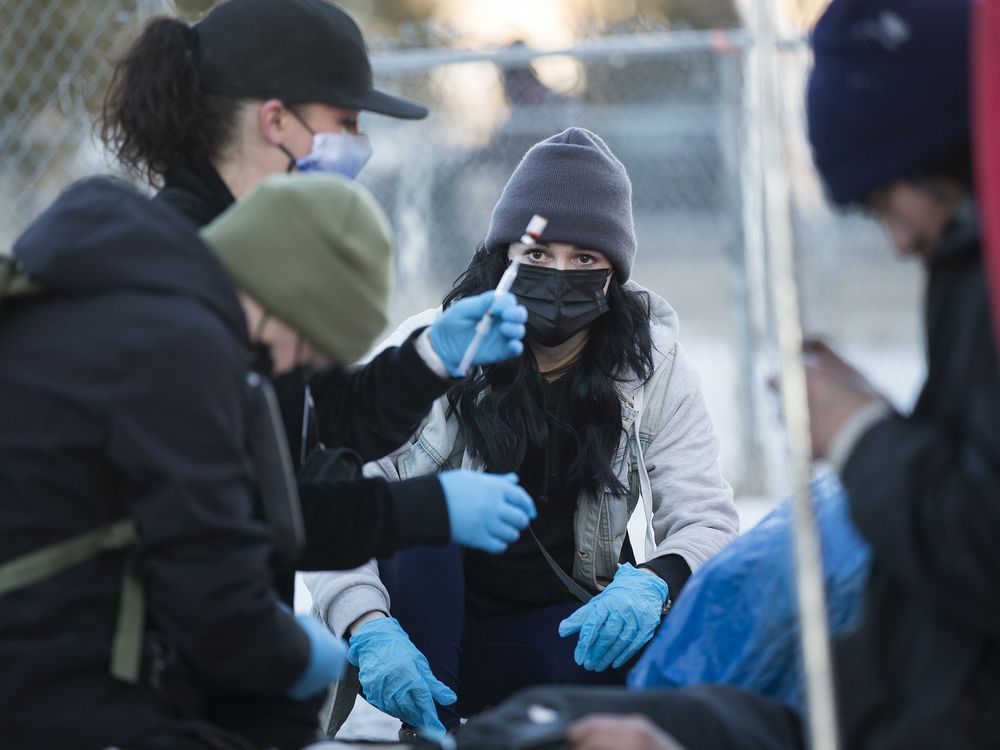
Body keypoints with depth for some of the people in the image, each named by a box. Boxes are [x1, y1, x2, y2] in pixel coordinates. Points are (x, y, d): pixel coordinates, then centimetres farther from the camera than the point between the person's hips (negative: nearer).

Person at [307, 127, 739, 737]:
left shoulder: (654, 366, -4)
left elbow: (707, 519, -10)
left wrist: (651, 583, -34)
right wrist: (371, 632, -35)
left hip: (562, 636, 1)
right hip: (425, 640, 0)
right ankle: (429, 729, -19)